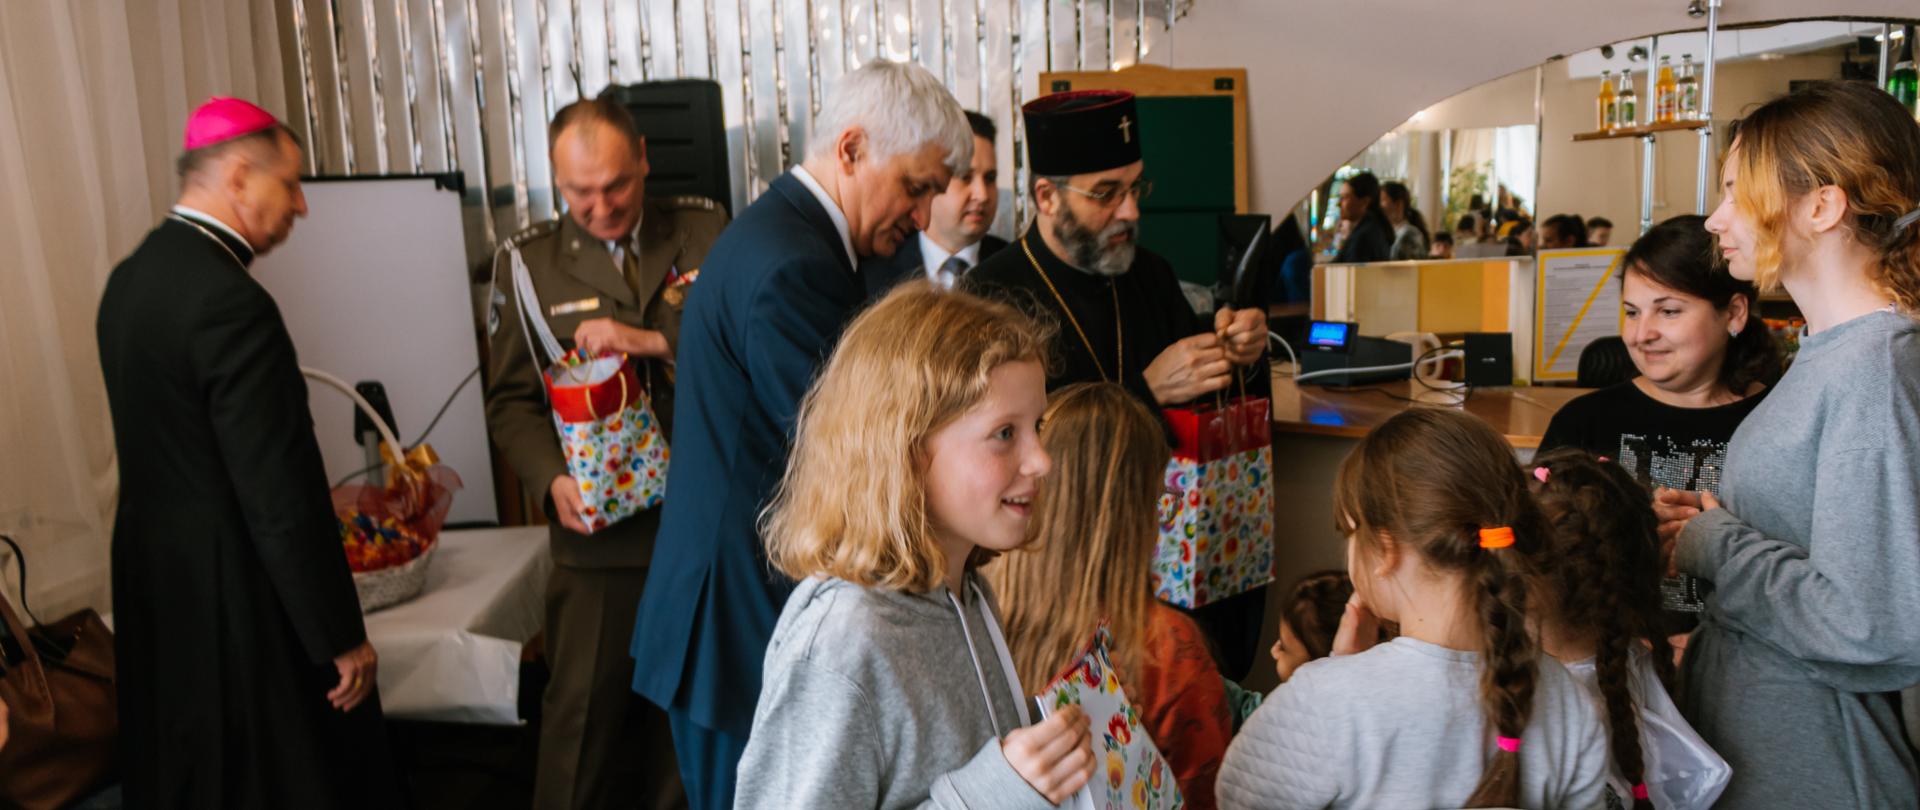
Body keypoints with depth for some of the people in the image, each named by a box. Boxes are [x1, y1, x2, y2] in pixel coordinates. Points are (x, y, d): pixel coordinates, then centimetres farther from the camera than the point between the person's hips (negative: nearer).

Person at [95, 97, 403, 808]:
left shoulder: (128, 278, 5)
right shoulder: (231, 302, -23)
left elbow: (162, 445, 13)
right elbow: (282, 497, -24)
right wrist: (341, 637, -16)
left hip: (153, 581, 9)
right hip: (237, 598, -9)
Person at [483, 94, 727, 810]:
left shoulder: (705, 231, 1)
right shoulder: (527, 260, 2)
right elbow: (512, 398, 3)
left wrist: (656, 340, -20)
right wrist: (552, 479, -14)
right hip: (598, 532, -1)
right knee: (583, 715, 7)